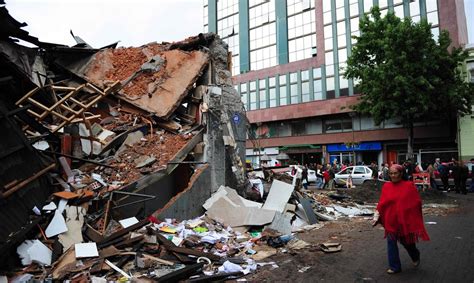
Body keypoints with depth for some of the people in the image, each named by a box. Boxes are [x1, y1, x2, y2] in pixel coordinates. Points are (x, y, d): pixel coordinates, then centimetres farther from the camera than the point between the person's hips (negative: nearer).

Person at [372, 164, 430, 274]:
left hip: (405, 219, -2)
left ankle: (416, 256, 48)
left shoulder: (409, 186, -9)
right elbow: (381, 203, -2)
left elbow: (417, 202, -4)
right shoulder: (386, 186, -3)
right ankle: (394, 267, 19)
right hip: (391, 220, 2)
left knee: (406, 241, 16)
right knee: (391, 243, 4)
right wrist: (376, 216, -6)